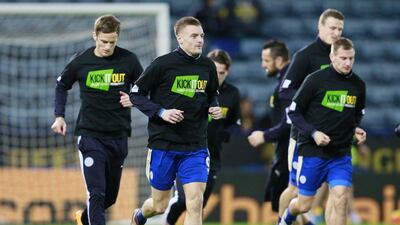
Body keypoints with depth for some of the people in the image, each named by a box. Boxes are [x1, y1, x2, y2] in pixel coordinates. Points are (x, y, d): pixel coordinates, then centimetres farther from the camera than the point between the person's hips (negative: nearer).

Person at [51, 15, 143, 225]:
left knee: (111, 195, 16)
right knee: (96, 194, -15)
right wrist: (59, 116, 3)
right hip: (90, 134, -3)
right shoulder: (80, 61, -5)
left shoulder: (129, 60, -4)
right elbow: (61, 85, 13)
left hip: (119, 135, 3)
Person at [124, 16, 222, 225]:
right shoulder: (163, 64, -10)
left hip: (195, 147, 3)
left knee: (195, 203, -12)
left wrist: (213, 108, 0)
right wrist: (161, 112, -18)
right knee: (159, 205, 10)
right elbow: (136, 94, -5)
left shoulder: (207, 66, 4)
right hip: (163, 144, -3)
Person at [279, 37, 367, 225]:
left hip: (341, 154, 3)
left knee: (341, 199, -16)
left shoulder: (358, 85, 4)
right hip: (312, 151, -3)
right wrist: (313, 133, -18)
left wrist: (356, 129, 1)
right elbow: (293, 111, -5)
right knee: (304, 205, 6)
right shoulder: (316, 79, -10)